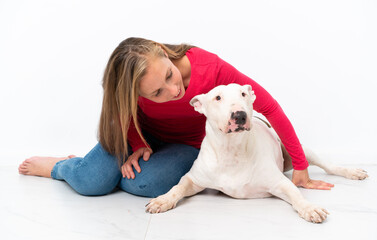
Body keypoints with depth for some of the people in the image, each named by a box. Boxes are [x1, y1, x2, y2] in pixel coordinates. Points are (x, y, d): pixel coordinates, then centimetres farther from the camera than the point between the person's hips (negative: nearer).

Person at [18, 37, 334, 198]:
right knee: (90, 182, -23)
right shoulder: (130, 85, -30)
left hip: (187, 144, 0)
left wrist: (300, 169, -24)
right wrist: (137, 145, -21)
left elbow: (270, 107, -28)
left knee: (145, 184, -32)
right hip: (143, 133, 1)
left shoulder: (210, 68, -37)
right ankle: (60, 166, 17)